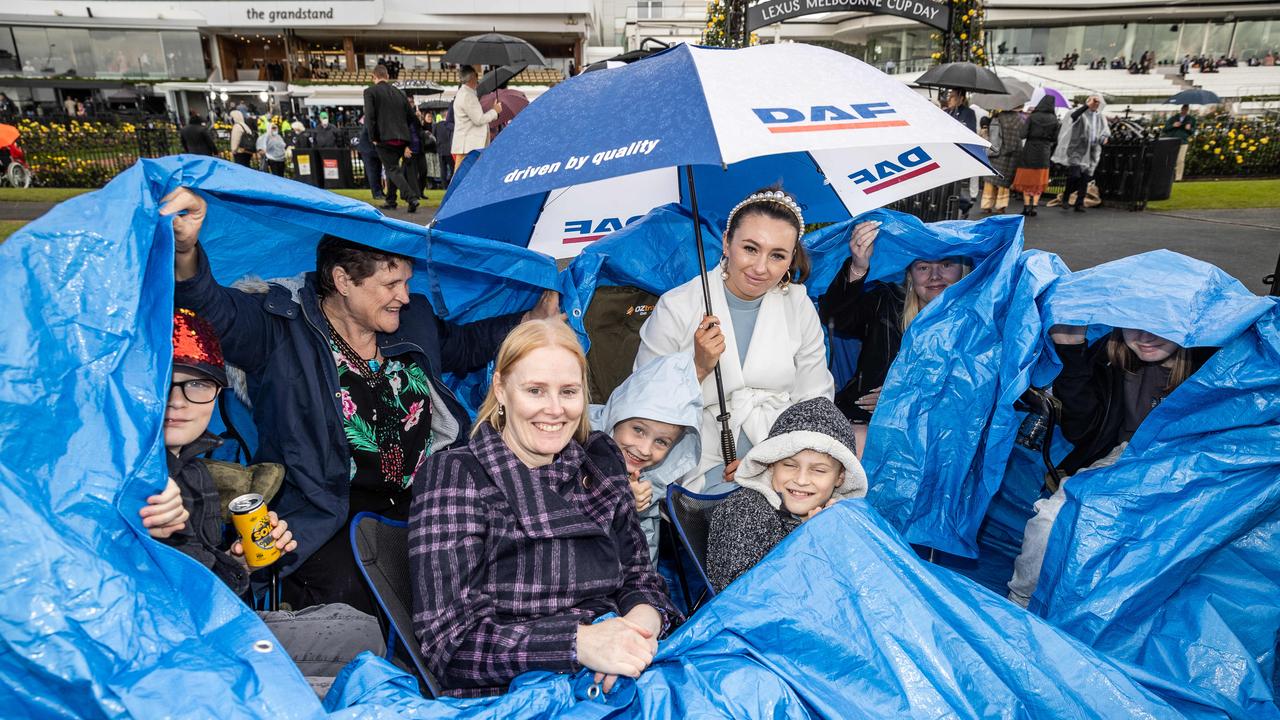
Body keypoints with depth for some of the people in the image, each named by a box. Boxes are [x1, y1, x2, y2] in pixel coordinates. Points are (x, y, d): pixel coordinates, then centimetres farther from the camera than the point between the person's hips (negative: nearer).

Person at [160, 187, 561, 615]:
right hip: (324, 509, -5)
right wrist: (185, 251, -46)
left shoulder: (413, 320, 10)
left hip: (419, 495, 5)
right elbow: (213, 307, -24)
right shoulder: (281, 332, -8)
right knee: (346, 595, -30)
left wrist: (533, 322, 17)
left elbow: (462, 345, 26)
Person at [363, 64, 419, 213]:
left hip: (384, 138, -5)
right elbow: (411, 116, 14)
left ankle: (412, 198, -23)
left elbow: (369, 116, -12)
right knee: (391, 167, 19)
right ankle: (390, 201, 25)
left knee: (393, 170, -4)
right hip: (402, 138, 5)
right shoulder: (399, 92, 14)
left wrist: (372, 138, -5)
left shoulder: (370, 91, -2)